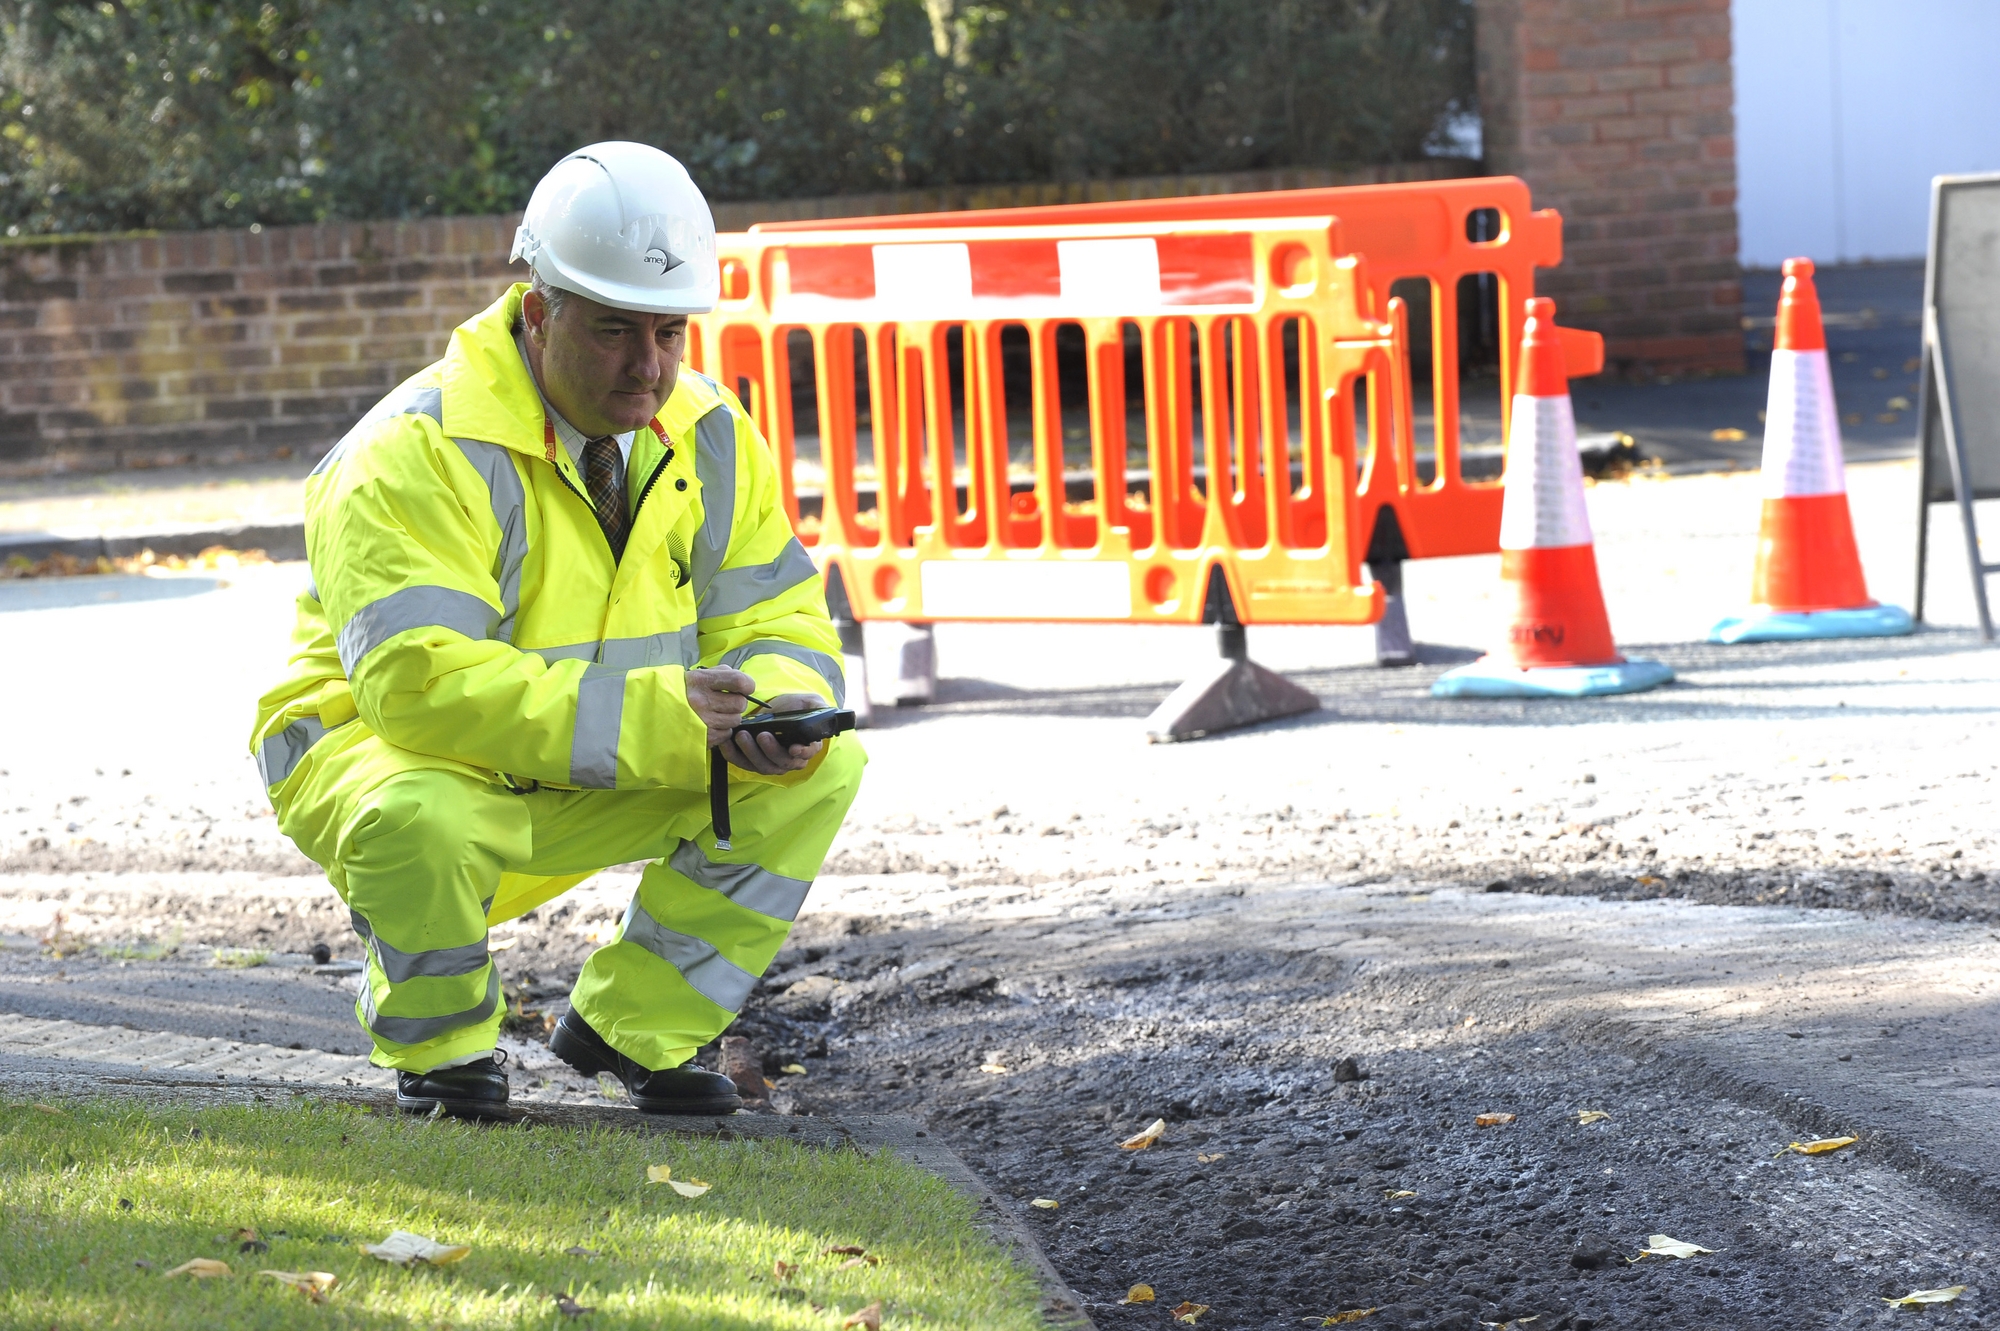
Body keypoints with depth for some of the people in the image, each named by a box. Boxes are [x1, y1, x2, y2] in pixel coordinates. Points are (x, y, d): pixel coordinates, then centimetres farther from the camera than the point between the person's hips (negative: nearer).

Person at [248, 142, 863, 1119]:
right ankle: (441, 1052, -8)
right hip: (382, 740, -6)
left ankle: (633, 1028, 4)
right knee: (416, 816, -41)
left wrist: (785, 711, -26)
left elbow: (776, 621, 1)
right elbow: (421, 679, -37)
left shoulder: (711, 442, -4)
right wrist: (647, 715, -43)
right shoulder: (417, 453, -26)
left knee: (822, 770, -11)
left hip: (596, 781, 6)